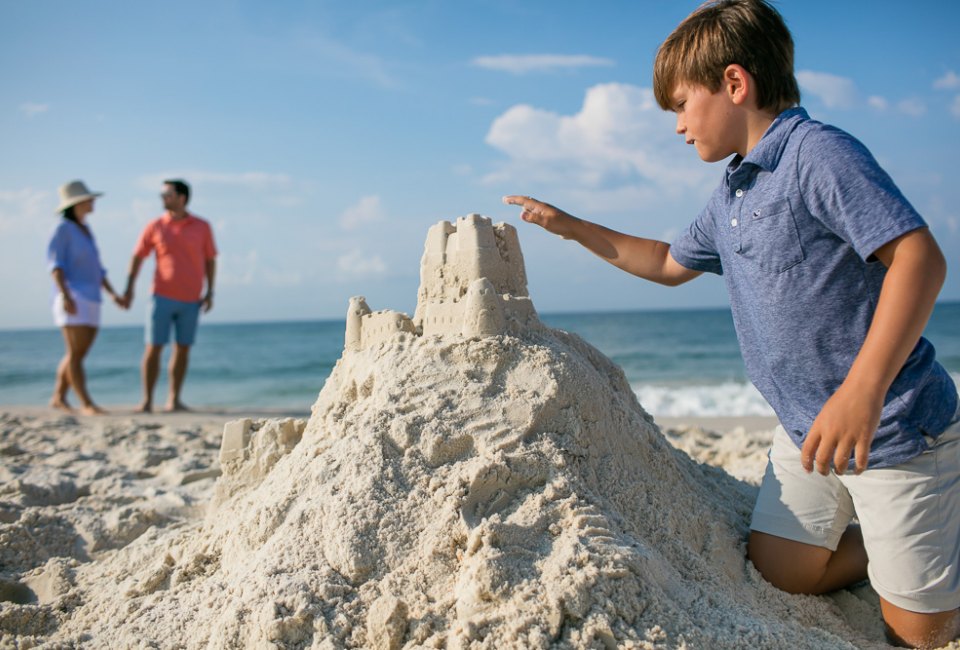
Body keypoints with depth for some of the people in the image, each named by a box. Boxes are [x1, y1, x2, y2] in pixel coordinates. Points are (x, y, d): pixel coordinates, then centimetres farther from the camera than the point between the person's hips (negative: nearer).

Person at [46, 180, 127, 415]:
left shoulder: (85, 230, 18)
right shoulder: (63, 228, -5)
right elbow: (54, 263, -13)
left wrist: (113, 294, 12)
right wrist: (65, 295, -25)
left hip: (90, 301, 8)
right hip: (72, 300, -8)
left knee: (77, 355, 7)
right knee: (76, 354, -10)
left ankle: (58, 397, 17)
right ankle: (86, 404, -12)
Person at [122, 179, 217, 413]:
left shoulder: (202, 227, 2)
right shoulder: (155, 226, 2)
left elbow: (210, 260, 7)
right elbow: (137, 257, 6)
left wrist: (210, 292, 0)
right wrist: (129, 289, -2)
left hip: (191, 299, 1)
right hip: (162, 297, -1)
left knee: (183, 349, 5)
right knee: (153, 348, -3)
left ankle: (174, 400, 14)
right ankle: (147, 400, 2)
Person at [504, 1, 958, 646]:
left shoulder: (819, 152, -18)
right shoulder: (730, 196, 9)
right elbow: (671, 263, 25)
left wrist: (863, 390, -36)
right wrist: (570, 226, 22)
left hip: (895, 429, -8)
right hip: (807, 427, 8)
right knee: (781, 571, 7)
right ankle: (887, 539, 28)